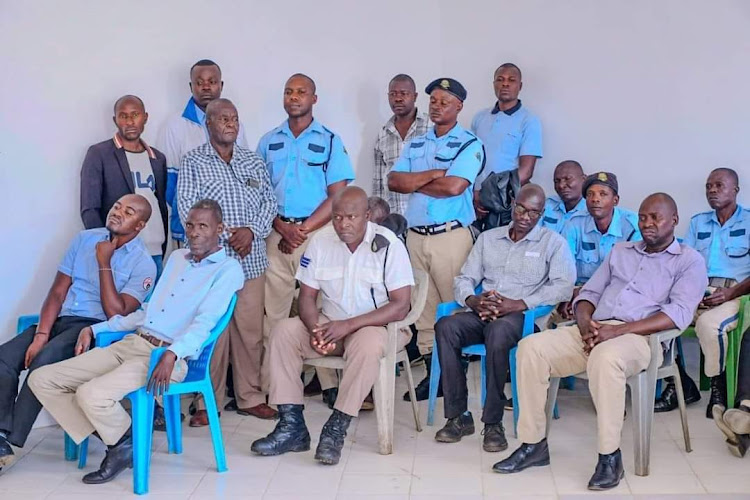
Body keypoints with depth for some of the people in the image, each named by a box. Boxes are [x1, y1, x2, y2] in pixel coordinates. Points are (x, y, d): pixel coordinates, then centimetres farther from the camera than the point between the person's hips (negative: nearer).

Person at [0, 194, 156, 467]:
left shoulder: (143, 264, -4)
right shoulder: (85, 238, 10)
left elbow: (117, 313, -13)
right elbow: (58, 292, 5)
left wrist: (104, 264, -13)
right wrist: (41, 334, -8)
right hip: (59, 320, 5)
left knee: (44, 361, -30)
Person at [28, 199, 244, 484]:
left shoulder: (228, 269, -2)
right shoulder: (176, 258, 22)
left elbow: (204, 322, -15)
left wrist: (172, 353, -32)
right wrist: (95, 329, 20)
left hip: (169, 357, -8)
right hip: (130, 343, 8)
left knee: (91, 394, -30)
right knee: (42, 379, -2)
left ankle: (125, 443, 2)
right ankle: (111, 439, 2)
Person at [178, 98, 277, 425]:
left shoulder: (253, 162, 14)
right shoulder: (193, 162, 3)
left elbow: (269, 200, 9)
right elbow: (186, 205, -6)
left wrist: (252, 230, -9)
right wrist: (225, 235, -13)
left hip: (251, 259, 3)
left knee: (251, 329, 7)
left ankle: (250, 397, 19)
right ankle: (209, 403, 11)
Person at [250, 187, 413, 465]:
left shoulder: (388, 245, -14)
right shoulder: (321, 241, -1)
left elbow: (400, 306, -18)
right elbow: (307, 296, 2)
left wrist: (348, 325, -26)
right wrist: (315, 329, -20)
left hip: (376, 325, -4)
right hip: (329, 324, 4)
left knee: (368, 344, -38)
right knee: (284, 331, -19)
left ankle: (336, 430, -26)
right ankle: (292, 426, -16)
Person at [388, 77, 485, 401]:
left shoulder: (470, 144, -1)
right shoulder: (415, 144, 16)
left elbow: (454, 186, -16)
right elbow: (394, 181, 3)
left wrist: (414, 183, -2)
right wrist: (433, 174, -9)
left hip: (451, 235, -5)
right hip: (416, 236, 6)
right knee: (423, 306, 8)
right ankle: (431, 371, 16)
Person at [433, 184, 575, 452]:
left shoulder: (553, 243, 9)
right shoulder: (488, 238, 21)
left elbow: (564, 286, -6)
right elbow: (464, 278, 17)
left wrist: (519, 304, -16)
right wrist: (471, 299, -7)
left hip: (522, 316, -4)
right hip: (482, 314, 4)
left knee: (498, 332, -39)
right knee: (445, 326, -28)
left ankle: (493, 423, -29)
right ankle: (458, 416, -22)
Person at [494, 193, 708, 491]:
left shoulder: (690, 261, 9)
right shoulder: (620, 250, 26)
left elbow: (679, 313, -7)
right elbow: (589, 293, 21)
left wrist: (619, 330, -19)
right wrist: (585, 322, -5)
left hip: (639, 337, -5)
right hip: (593, 332, 5)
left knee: (605, 358, -40)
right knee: (531, 347, -20)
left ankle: (610, 456, -24)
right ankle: (533, 444, -12)